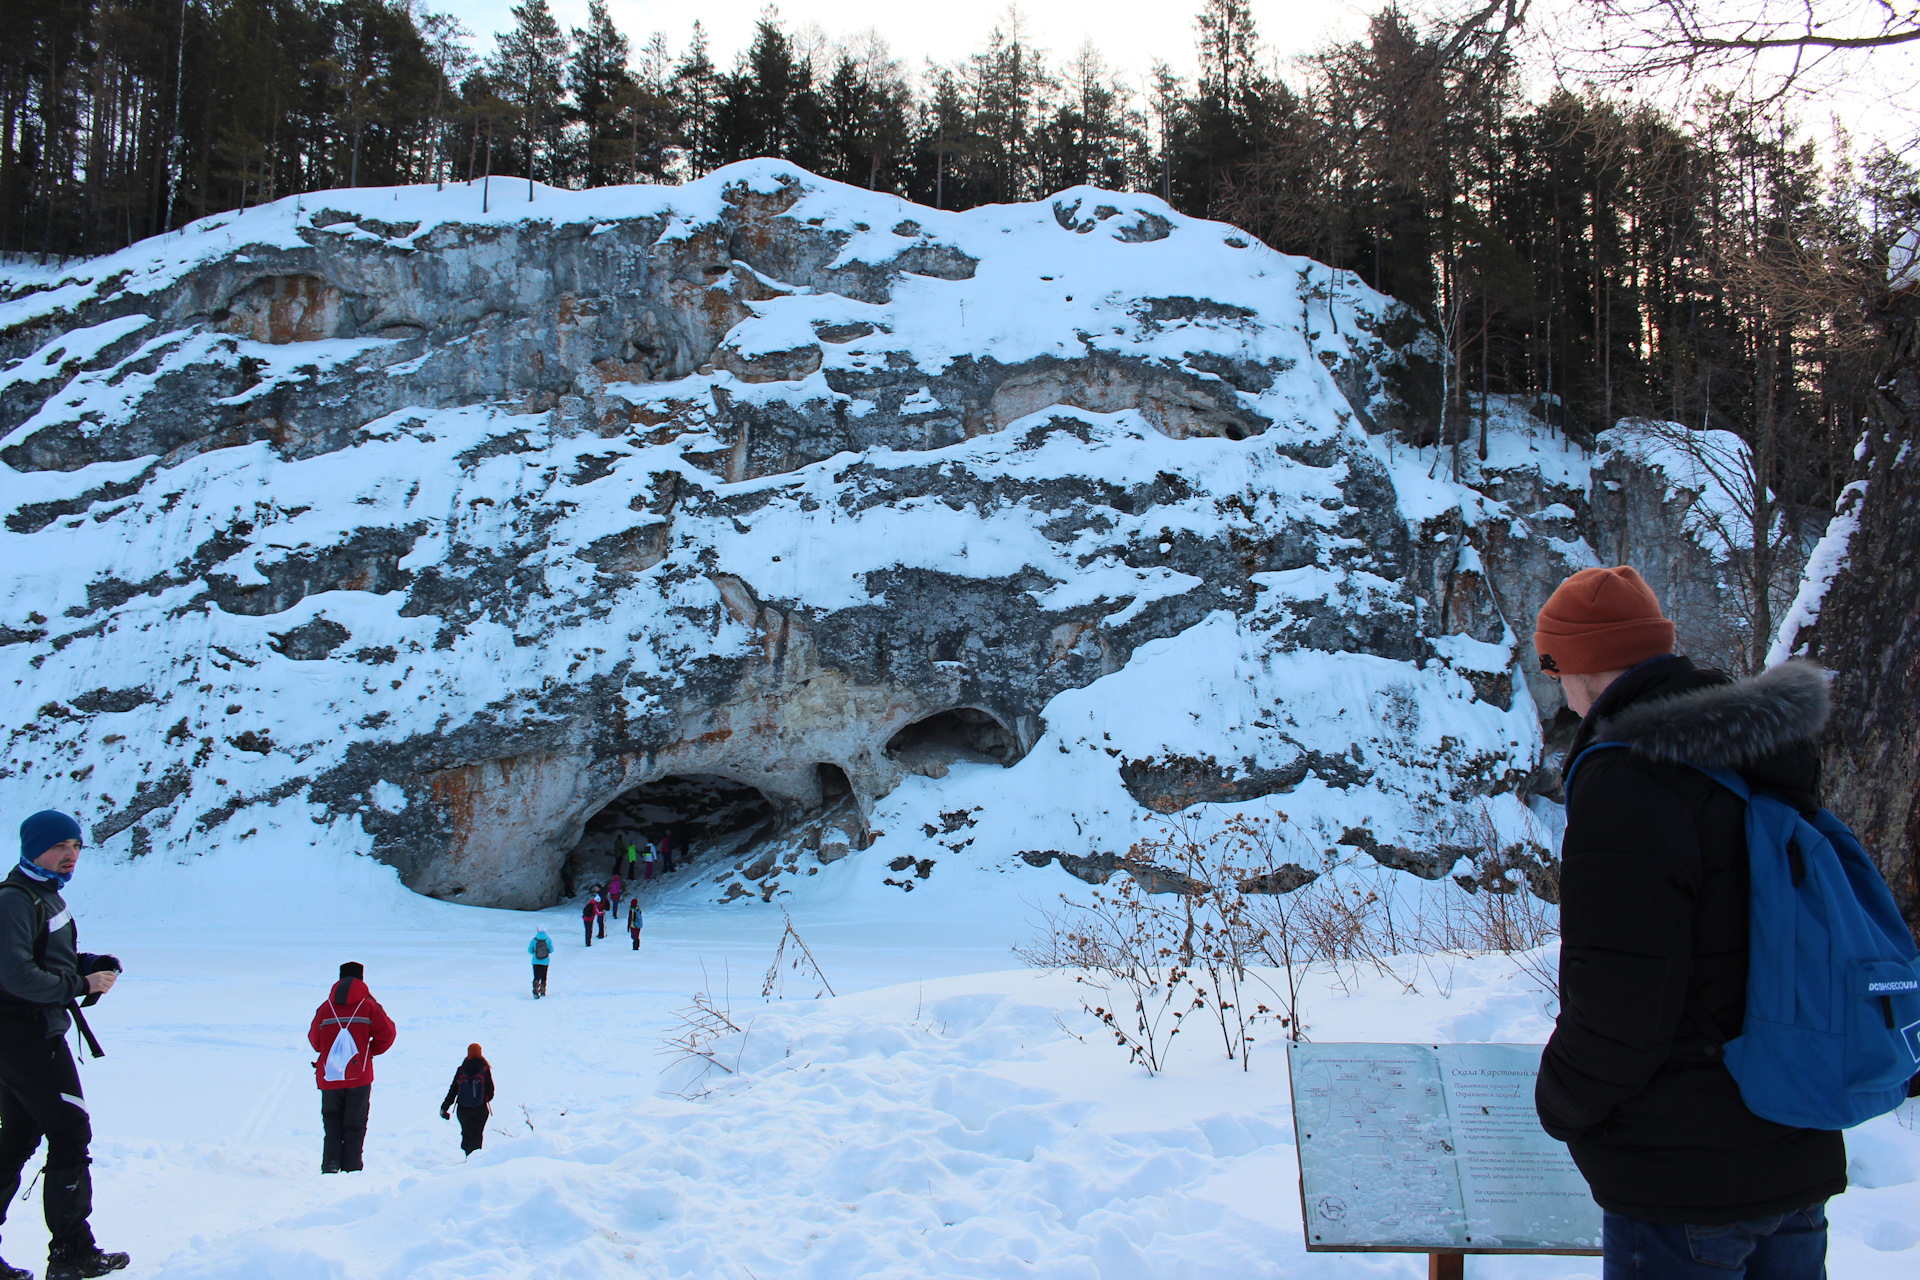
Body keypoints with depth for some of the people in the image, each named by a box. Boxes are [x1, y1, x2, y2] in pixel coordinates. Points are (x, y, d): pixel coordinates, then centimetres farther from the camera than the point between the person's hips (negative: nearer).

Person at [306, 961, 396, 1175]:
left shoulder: (325, 1007, 3)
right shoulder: (368, 1005, -2)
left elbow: (314, 1039, 9)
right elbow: (387, 1033, -6)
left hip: (329, 1076, 2)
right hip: (359, 1077, -1)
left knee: (331, 1121, 14)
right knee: (355, 1125, 5)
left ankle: (330, 1163, -4)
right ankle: (351, 1168, -1)